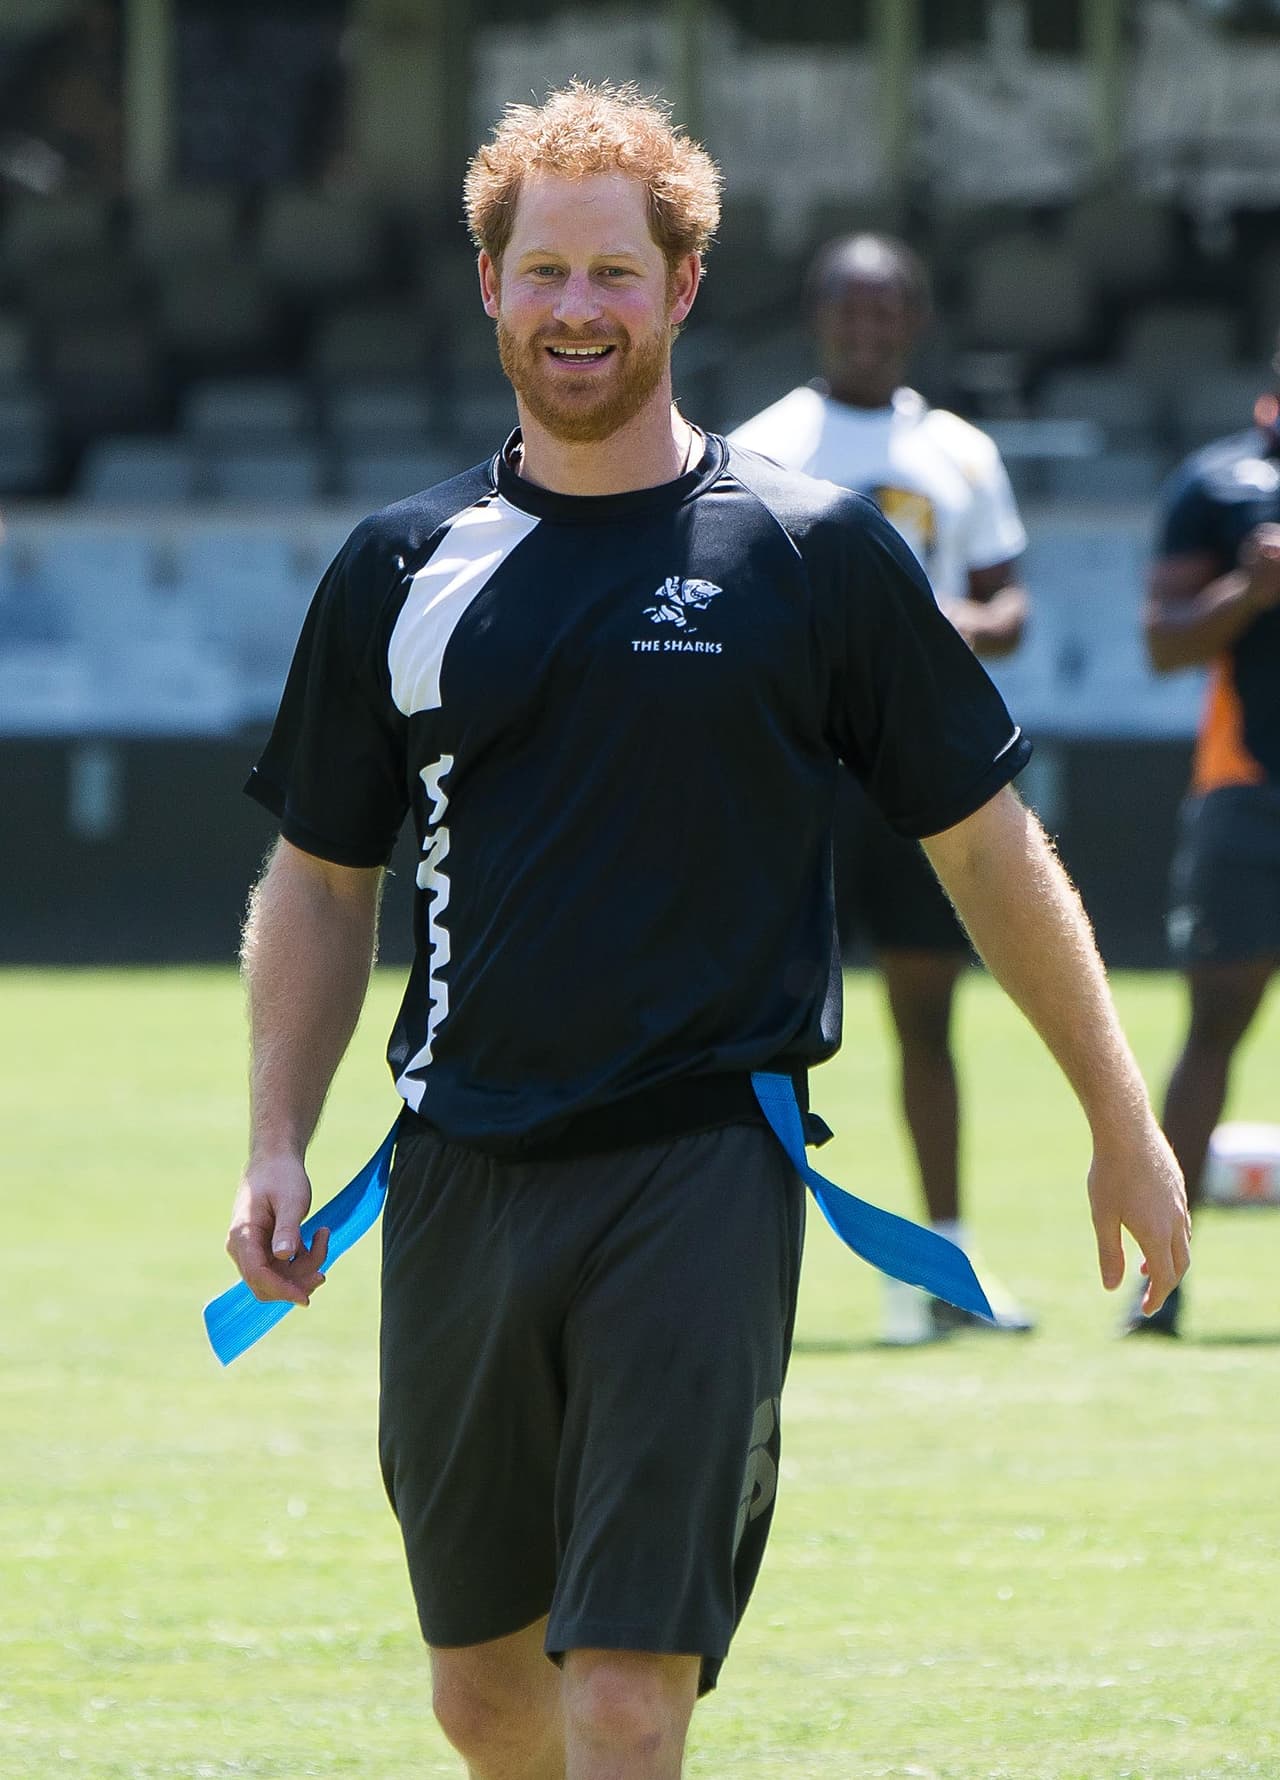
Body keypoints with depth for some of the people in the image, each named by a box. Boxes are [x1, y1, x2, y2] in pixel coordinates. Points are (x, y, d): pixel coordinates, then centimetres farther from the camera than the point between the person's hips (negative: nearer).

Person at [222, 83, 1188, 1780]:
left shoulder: (813, 553, 1)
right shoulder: (401, 568, 8)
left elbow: (988, 845, 8)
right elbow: (318, 880, 17)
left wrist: (1123, 1123, 11)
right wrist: (277, 1144, 5)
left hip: (701, 1176, -4)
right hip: (460, 1177, 4)